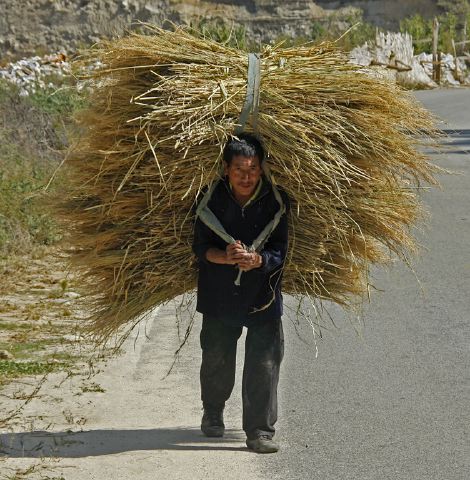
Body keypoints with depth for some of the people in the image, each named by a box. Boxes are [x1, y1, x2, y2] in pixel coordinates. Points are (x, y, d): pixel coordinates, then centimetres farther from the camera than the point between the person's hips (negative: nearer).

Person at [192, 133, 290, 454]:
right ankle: (213, 413, 42)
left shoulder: (276, 201, -10)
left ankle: (260, 431, 2)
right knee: (216, 359, 15)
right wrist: (227, 257, -28)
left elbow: (280, 252, -11)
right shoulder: (212, 198, -8)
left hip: (263, 295, -1)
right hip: (219, 294, 1)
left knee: (264, 363, -7)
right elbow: (201, 247, -8)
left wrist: (257, 259, -32)